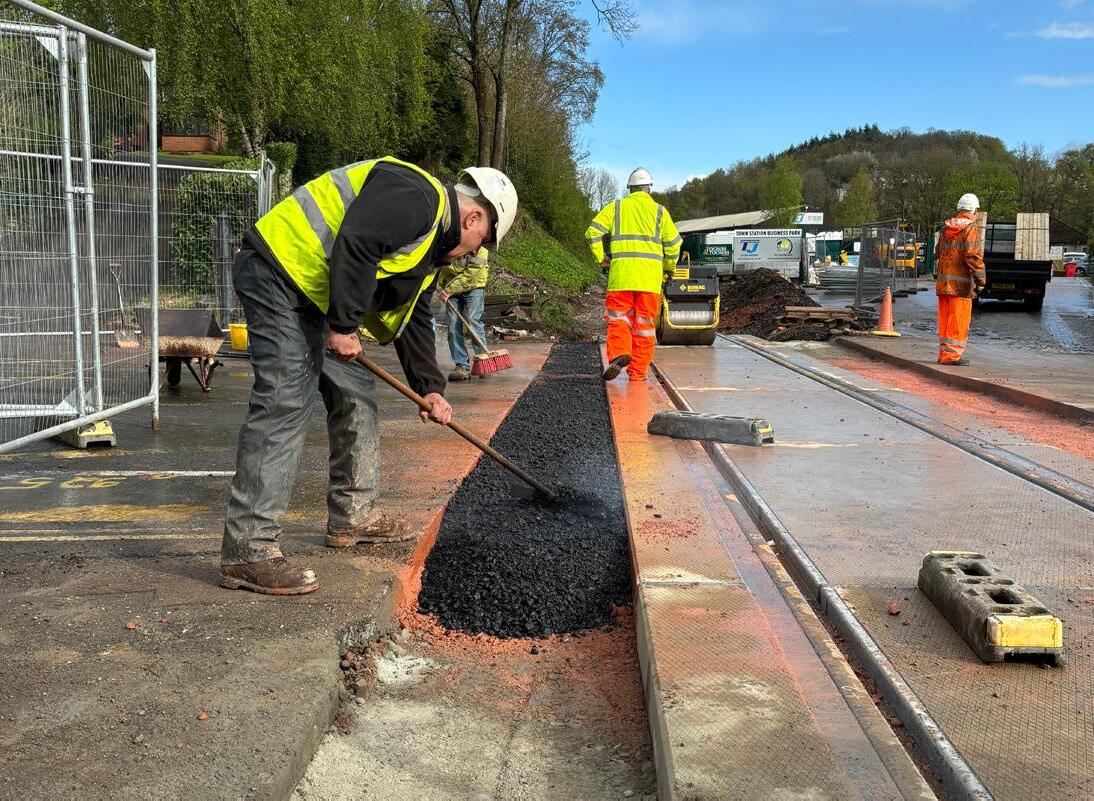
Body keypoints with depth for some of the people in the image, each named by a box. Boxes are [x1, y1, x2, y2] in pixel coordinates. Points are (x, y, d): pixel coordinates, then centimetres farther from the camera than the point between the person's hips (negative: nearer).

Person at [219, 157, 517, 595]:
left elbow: (413, 317, 23)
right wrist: (343, 325, -21)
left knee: (355, 394, 15)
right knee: (284, 407, -17)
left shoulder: (432, 240, 20)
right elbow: (353, 245, -27)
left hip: (312, 292, 11)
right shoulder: (417, 197, -14)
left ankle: (353, 516, 27)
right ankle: (247, 551, -16)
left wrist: (429, 386, 18)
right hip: (279, 270, -11)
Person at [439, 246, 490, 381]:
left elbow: (469, 274, -23)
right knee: (453, 326, -5)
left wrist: (448, 290, -23)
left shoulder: (479, 252, -22)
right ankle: (462, 366, -2)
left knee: (473, 321, -16)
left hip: (473, 287, -4)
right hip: (452, 290, 4)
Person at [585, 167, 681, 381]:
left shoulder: (616, 207, 10)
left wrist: (602, 258, 9)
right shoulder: (658, 211, 10)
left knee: (618, 317, 5)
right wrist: (668, 268, 18)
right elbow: (673, 242, 5)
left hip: (621, 273, 0)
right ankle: (638, 372, 7)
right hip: (650, 276, 1)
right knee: (644, 323, 5)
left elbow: (593, 232, -1)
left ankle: (619, 353, -22)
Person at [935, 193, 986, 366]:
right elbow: (973, 256, -15)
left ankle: (944, 353, 16)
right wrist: (981, 278, -12)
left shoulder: (946, 228, 16)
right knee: (959, 319, -4)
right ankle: (952, 354, -6)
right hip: (961, 282, -7)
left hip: (943, 280, 7)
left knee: (945, 318, 12)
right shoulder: (971, 228, -7)